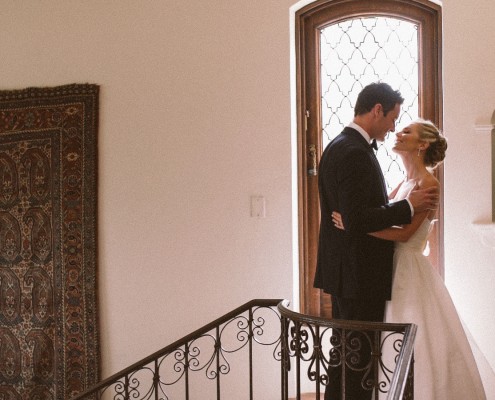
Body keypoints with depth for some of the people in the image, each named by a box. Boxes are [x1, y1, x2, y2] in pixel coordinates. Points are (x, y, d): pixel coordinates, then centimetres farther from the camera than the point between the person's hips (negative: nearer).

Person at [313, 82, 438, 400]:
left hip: (343, 270, 10)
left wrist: (403, 207, 11)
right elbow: (357, 220, -26)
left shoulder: (338, 146, 12)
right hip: (360, 274, -10)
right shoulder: (355, 153, -19)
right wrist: (408, 206, -17)